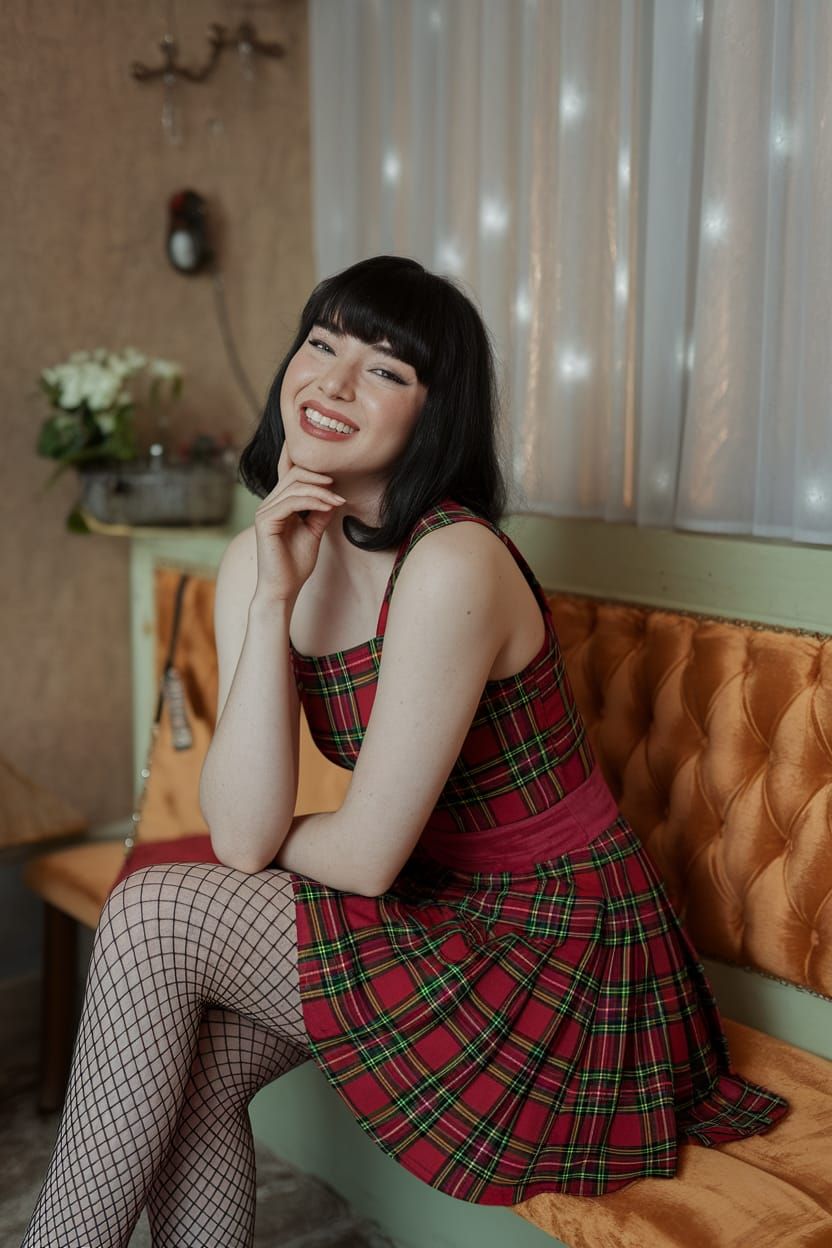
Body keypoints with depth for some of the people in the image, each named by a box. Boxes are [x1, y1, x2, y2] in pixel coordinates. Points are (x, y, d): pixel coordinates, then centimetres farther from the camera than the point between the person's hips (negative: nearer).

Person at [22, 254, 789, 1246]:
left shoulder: (454, 565, -25)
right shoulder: (257, 562, -2)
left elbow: (365, 858, -21)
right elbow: (240, 837, -12)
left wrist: (265, 839, -1)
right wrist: (272, 598, -18)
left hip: (562, 960, -7)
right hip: (448, 915, 7)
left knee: (153, 917, -14)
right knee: (183, 1064, -12)